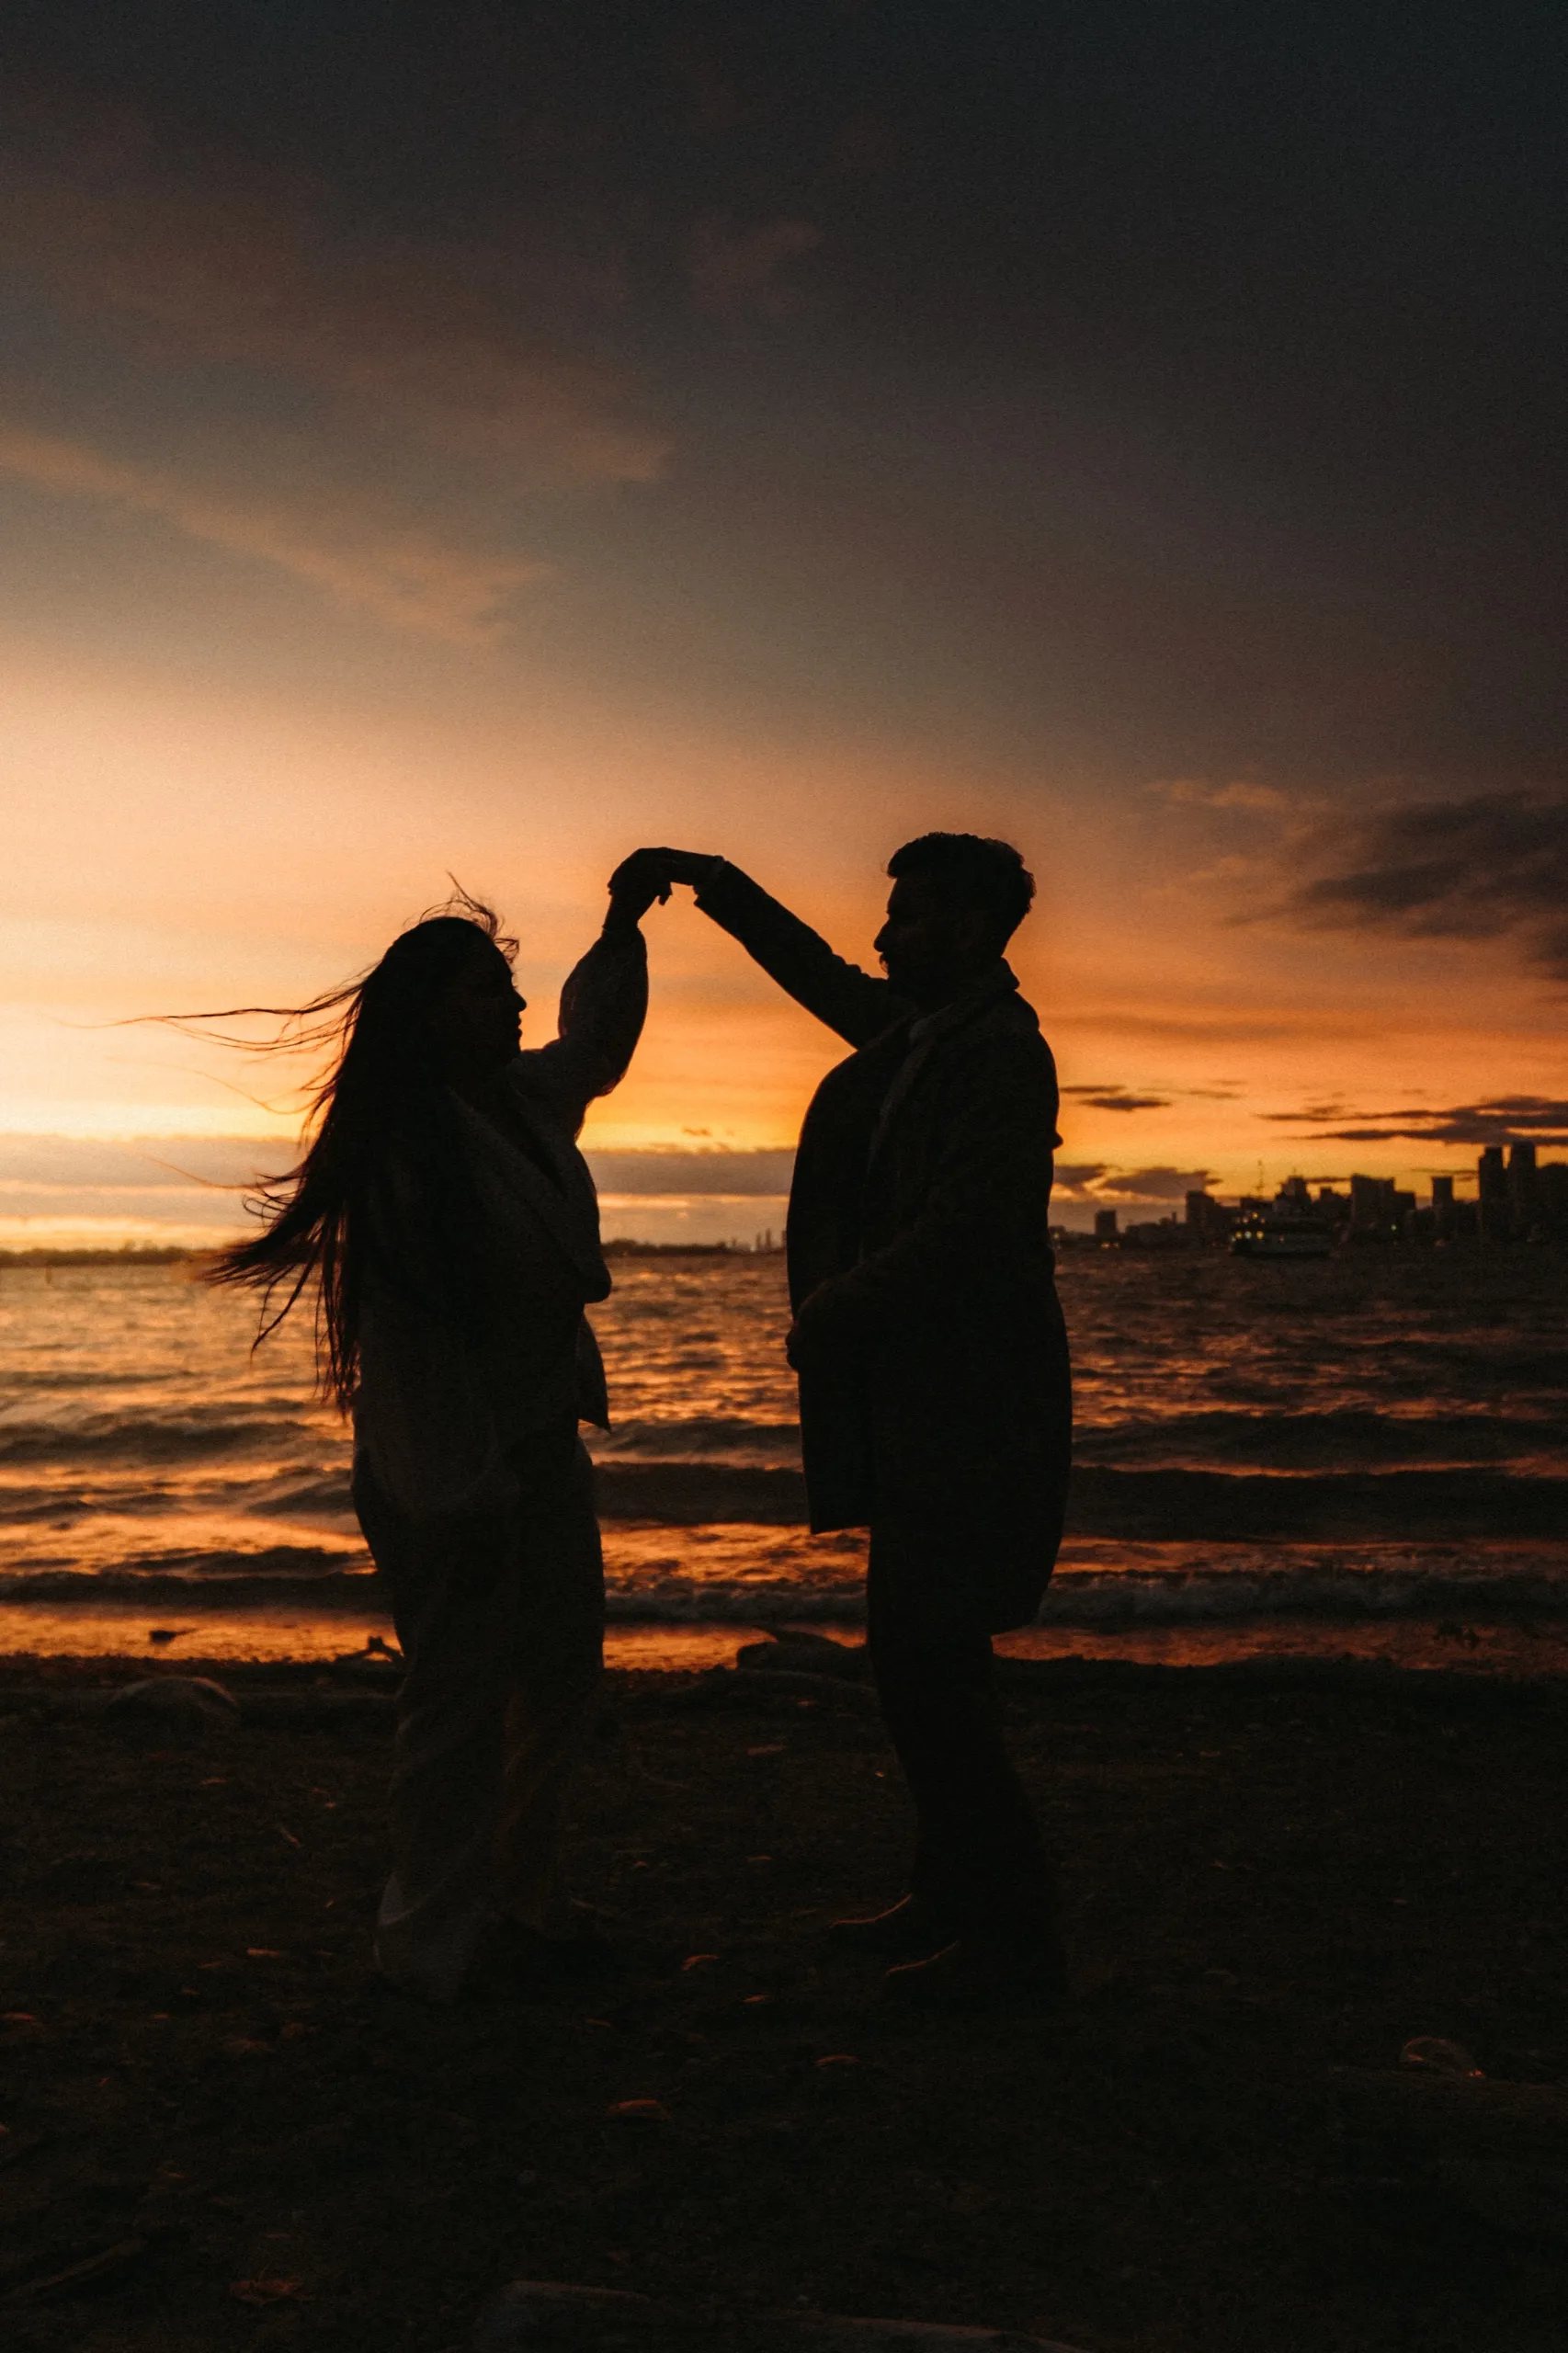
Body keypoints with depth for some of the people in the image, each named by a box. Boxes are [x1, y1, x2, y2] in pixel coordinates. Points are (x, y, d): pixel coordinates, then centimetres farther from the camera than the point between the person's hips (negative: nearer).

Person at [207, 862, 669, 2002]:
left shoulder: (524, 1095, 7)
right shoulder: (408, 1141, -17)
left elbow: (595, 1041, 30)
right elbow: (410, 1327, -22)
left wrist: (623, 926, 23)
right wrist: (459, 1491, -24)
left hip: (541, 1436, 9)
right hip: (450, 1458, -9)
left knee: (560, 1668, 15)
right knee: (460, 1692, -1)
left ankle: (521, 1899, 29)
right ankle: (437, 1941, 14)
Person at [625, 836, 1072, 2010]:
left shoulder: (1003, 1055, -14)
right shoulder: (917, 1029, 14)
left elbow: (955, 1238, -22)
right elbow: (822, 976, 32)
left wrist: (827, 1314, -10)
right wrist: (714, 881, 28)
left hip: (969, 1408, -10)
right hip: (918, 1402, 10)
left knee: (930, 1658, -7)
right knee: (921, 1653, 14)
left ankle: (1018, 1935, 5)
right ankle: (953, 1898, 27)